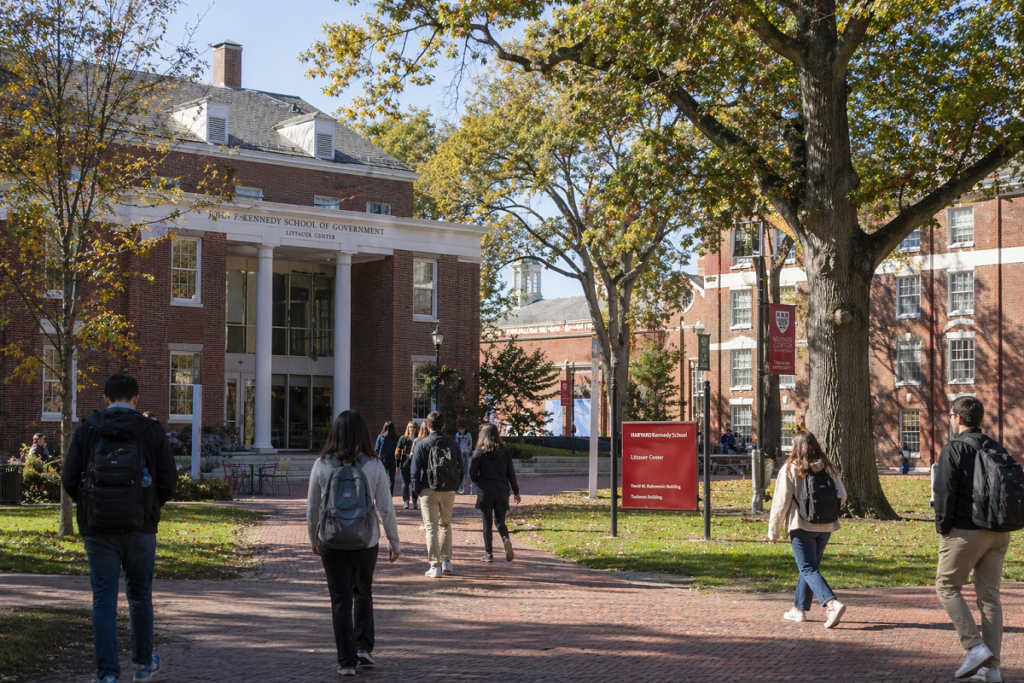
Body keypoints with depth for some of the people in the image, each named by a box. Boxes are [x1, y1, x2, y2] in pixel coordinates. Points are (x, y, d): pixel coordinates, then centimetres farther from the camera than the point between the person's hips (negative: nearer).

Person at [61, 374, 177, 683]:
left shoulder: (85, 431, -1)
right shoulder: (152, 431, -2)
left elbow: (69, 480, -2)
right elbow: (169, 480, -2)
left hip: (98, 529, 0)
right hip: (140, 529, 0)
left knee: (103, 601, 3)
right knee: (140, 597, 16)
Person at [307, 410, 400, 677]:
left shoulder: (322, 465, -6)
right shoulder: (374, 465, -8)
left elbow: (312, 508, 1)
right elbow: (386, 509, -5)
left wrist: (314, 540, 16)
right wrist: (394, 542, 7)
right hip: (366, 542, 1)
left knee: (340, 600, 7)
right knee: (363, 594, 23)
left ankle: (347, 661, 7)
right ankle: (364, 647, 17)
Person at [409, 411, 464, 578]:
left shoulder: (422, 444, -5)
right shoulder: (453, 444, 4)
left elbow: (415, 470, -6)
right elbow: (460, 469, 6)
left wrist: (417, 489, 6)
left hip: (429, 491, -3)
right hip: (449, 491, 3)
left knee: (431, 528, 1)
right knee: (445, 525, 20)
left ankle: (435, 566, -2)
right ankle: (446, 561, 20)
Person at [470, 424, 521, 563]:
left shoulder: (479, 452, -6)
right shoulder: (505, 451, 3)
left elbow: (472, 474, -8)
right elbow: (511, 473, 5)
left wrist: (478, 482, 14)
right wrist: (516, 492, 12)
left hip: (485, 491, -2)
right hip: (502, 491, 2)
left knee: (487, 523, 9)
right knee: (500, 521, 12)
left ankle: (489, 554, 10)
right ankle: (506, 540, -19)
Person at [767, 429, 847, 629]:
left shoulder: (790, 470, -7)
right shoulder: (829, 469, 5)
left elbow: (781, 502, -6)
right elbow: (842, 496, 6)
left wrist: (773, 530, 1)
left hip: (802, 526, -5)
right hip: (825, 527, 5)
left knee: (808, 569, -5)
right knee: (810, 567, 18)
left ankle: (832, 603, -25)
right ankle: (799, 609, 24)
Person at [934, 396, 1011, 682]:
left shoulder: (953, 449, -8)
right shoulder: (996, 449, 13)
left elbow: (945, 492, -14)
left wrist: (942, 526, -4)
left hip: (966, 530, -6)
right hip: (999, 532, 6)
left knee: (947, 586, 8)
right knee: (989, 595, 9)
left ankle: (974, 646, -7)